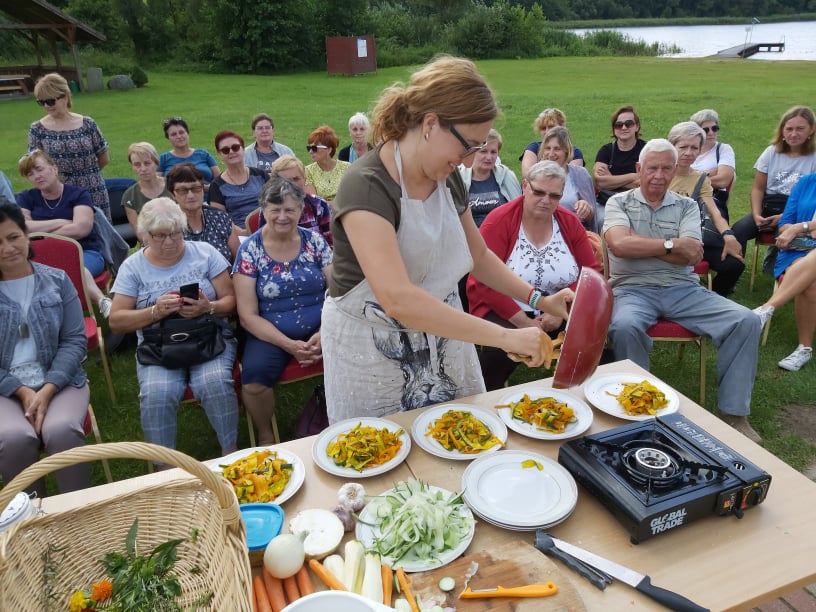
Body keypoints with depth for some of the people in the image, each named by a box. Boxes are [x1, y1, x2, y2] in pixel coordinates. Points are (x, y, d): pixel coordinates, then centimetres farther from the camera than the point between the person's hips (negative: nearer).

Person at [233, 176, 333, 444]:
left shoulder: (315, 241, 4)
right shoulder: (249, 250, -1)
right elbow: (248, 316, -4)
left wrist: (325, 333, -17)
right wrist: (289, 345, -16)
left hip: (319, 329, 1)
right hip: (271, 332, -1)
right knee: (254, 379, -29)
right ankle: (266, 437, 2)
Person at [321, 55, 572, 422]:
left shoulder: (448, 179, -2)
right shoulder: (366, 187, -25)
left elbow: (479, 256, 12)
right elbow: (397, 298, -37)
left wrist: (539, 300, -1)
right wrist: (505, 337, -34)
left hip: (441, 334, 6)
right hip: (372, 354, -6)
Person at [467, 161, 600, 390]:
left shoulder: (570, 222, 6)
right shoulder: (499, 221, -7)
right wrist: (524, 323, -18)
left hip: (559, 313, 4)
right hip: (505, 311, -4)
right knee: (502, 349, -34)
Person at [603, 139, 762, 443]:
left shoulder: (687, 206, 14)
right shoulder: (619, 203, 8)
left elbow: (691, 256, -3)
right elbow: (620, 245, -13)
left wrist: (639, 244, -8)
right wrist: (672, 244, -8)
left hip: (683, 289, 4)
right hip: (633, 289, -3)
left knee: (746, 321, -15)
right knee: (624, 327, -37)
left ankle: (733, 413, -4)